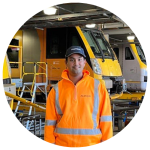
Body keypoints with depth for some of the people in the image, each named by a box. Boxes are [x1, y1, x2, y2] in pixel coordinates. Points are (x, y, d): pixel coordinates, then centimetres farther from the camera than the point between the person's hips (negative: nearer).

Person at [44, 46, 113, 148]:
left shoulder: (98, 87, 2)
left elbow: (105, 120, 2)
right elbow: (50, 122, 5)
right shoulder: (56, 90, 5)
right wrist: (50, 142, 1)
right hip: (63, 144, 1)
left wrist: (106, 141, -2)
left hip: (91, 142, -1)